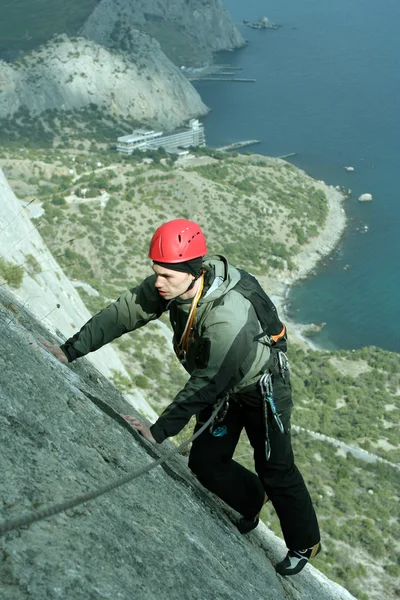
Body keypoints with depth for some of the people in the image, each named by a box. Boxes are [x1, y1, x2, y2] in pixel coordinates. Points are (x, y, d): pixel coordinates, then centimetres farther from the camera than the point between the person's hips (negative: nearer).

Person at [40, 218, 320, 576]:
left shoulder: (229, 318, -41)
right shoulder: (173, 283, -20)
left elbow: (205, 385, -37)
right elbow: (123, 313, -16)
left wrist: (159, 431, -35)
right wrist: (70, 350, -21)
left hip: (262, 389, -7)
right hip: (222, 387, 7)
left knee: (276, 471, 6)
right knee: (205, 462, 9)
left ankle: (305, 544, 31)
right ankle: (252, 499, 39)